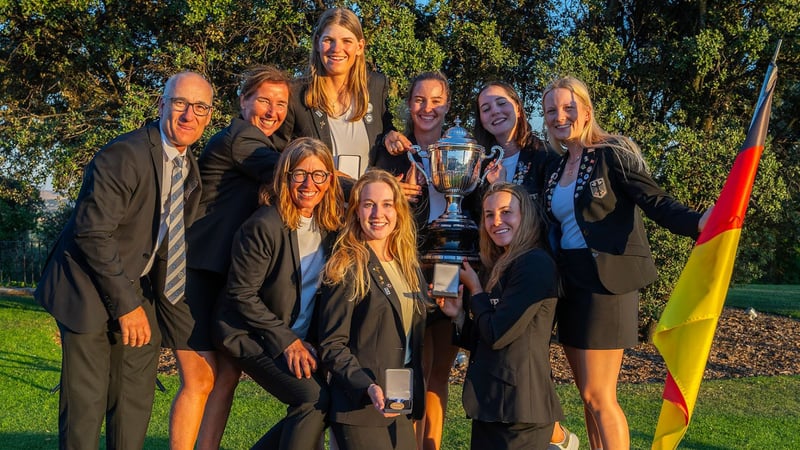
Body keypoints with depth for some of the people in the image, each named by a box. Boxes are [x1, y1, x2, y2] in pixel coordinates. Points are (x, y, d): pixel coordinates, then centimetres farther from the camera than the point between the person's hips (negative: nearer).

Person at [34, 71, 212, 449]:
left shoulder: (191, 168, 6)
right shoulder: (123, 156, -19)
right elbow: (93, 234, -22)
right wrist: (125, 304, -20)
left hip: (138, 292, 7)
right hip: (90, 291, -7)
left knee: (136, 403, 9)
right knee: (85, 405, -3)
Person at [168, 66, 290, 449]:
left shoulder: (262, 145, 17)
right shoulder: (241, 138, -12)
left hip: (224, 275, 9)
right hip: (194, 271, -9)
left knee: (228, 373, 8)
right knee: (201, 380, -6)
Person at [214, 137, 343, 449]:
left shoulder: (331, 225, -1)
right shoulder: (265, 225, -19)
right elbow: (242, 294, -17)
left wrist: (306, 341, -2)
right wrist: (286, 340, -17)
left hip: (301, 339, 7)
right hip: (253, 336, -7)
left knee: (335, 396, -3)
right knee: (315, 398, -20)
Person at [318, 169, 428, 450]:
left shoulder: (408, 266, 9)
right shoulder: (346, 268, -10)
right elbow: (332, 346, -13)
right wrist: (367, 387, -25)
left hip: (403, 405, 6)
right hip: (360, 407, -6)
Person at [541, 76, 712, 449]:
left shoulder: (611, 153, -8)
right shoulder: (557, 168, 14)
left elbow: (655, 202, -17)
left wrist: (697, 223, -35)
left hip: (606, 282, -7)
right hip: (570, 284, 7)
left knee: (598, 395, -4)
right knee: (589, 394, 14)